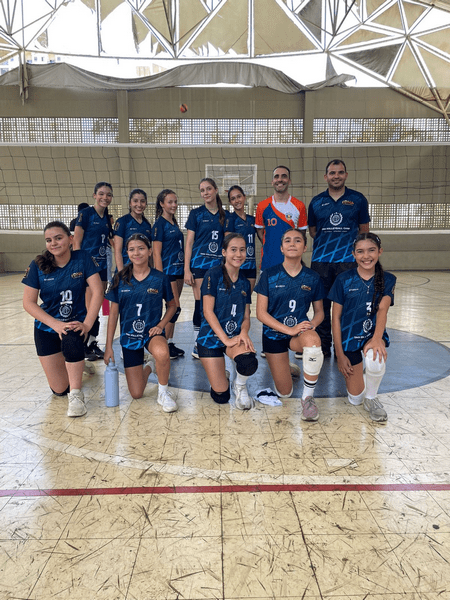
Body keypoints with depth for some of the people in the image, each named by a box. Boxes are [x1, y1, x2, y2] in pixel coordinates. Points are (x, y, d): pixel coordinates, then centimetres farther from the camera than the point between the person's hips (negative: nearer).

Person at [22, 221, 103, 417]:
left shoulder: (82, 259, -10)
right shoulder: (38, 266, -8)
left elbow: (97, 292, -15)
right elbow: (29, 302, -10)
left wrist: (87, 324, -25)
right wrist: (56, 324, -21)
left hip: (75, 322, -1)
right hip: (47, 327, 1)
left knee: (71, 341, -39)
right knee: (59, 390, 0)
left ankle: (76, 394, -18)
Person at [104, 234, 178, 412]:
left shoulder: (160, 278, -6)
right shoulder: (120, 279, -3)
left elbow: (172, 306, 7)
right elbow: (113, 312, 1)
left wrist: (160, 325, -10)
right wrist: (108, 346, 0)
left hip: (152, 332, -2)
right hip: (129, 336, 2)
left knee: (161, 352, -40)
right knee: (136, 394, 0)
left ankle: (163, 392, -11)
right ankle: (147, 368, 35)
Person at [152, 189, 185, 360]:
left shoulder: (174, 223, 15)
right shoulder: (159, 224, -9)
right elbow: (156, 253, -13)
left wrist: (184, 270, 15)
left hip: (178, 269, 8)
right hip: (167, 270, -8)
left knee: (173, 308, 10)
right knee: (175, 308, -8)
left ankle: (170, 344, 18)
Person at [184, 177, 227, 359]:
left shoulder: (224, 215, 9)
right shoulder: (196, 213, 2)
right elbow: (189, 242, -1)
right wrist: (187, 269, -8)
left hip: (218, 265, 3)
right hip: (199, 264, -3)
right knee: (200, 304, -3)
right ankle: (198, 344, 10)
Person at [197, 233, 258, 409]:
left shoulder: (244, 282, 9)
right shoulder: (213, 275, -9)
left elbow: (246, 317, 9)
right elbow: (208, 312, -14)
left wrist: (243, 333, -14)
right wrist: (225, 339, -19)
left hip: (235, 337, 4)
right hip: (211, 337, -3)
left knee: (249, 363, -33)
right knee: (221, 397, -6)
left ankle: (240, 385, 2)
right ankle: (221, 375, 30)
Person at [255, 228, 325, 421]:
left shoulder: (312, 278, -2)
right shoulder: (269, 275, -7)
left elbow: (319, 311, 7)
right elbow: (261, 313, -10)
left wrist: (312, 324, -17)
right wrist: (289, 329, -21)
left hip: (300, 330, 0)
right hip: (274, 334, 0)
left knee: (312, 340, -39)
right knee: (284, 393, 2)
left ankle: (308, 397, -19)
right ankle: (286, 369, 40)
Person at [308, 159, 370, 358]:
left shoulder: (358, 199, 6)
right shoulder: (316, 202, 9)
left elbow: (364, 230, 11)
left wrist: (346, 243, 5)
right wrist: (326, 243, 10)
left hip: (348, 261, -1)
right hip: (320, 261, 2)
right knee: (322, 304, 6)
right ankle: (323, 346, 17)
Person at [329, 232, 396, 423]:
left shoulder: (388, 280, -2)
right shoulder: (344, 280, -6)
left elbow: (382, 309, -18)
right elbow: (336, 317, -5)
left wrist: (377, 338, -36)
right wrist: (339, 354, -10)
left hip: (373, 334, 1)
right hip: (349, 338, 0)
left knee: (376, 361, -36)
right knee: (355, 399, -2)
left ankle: (371, 398, -4)